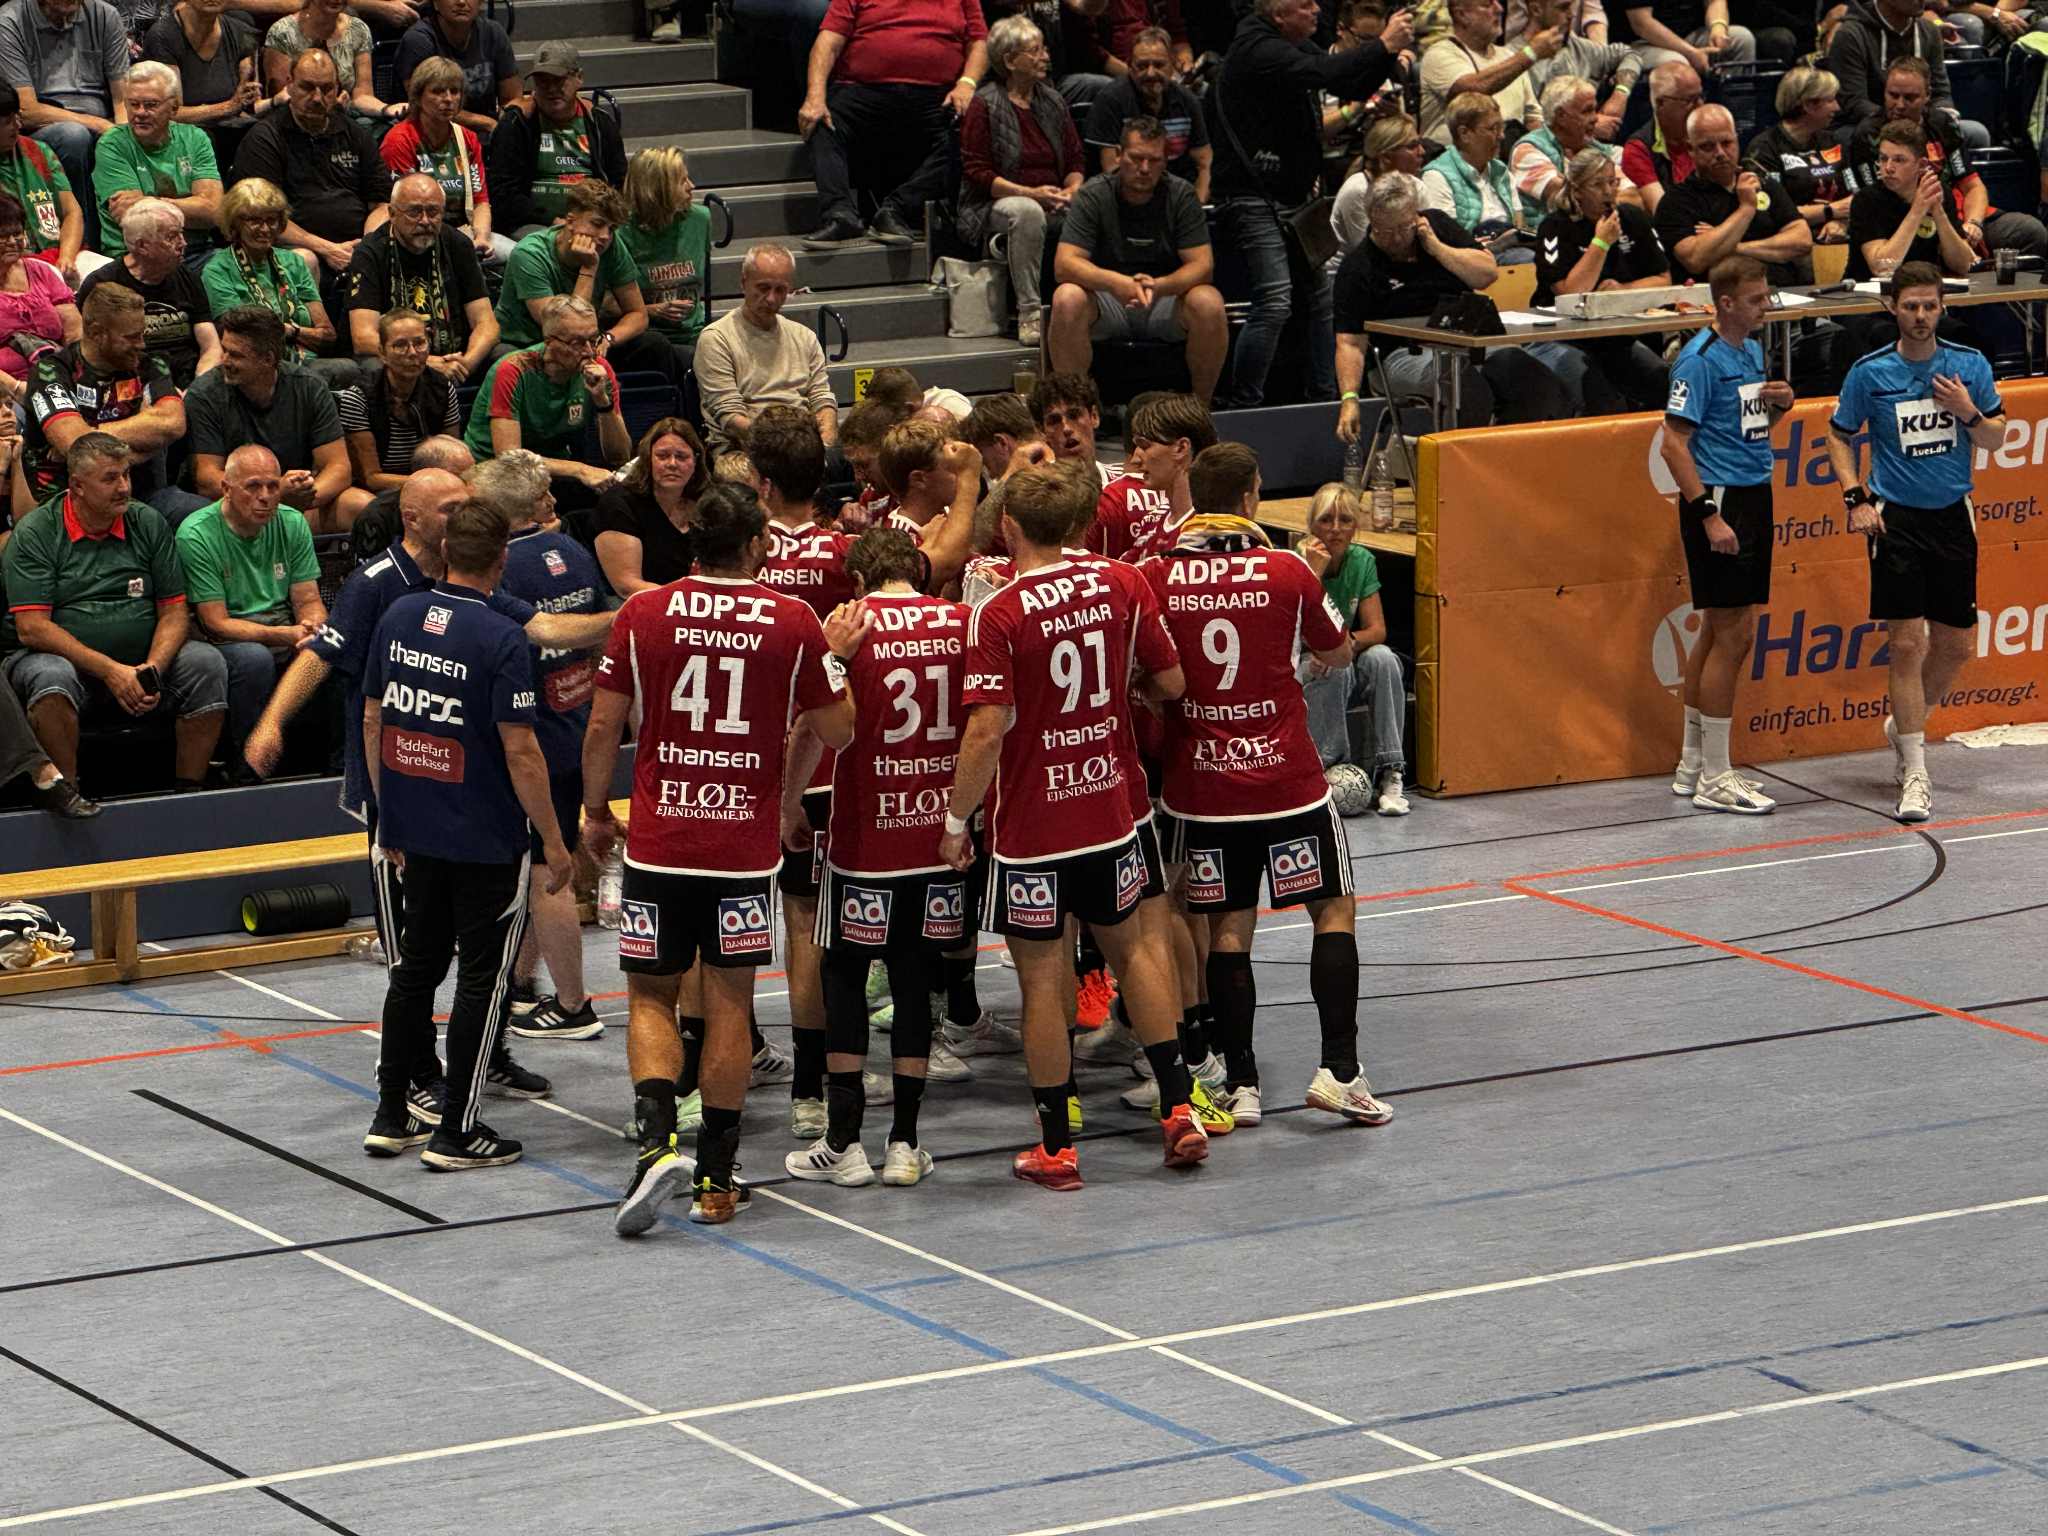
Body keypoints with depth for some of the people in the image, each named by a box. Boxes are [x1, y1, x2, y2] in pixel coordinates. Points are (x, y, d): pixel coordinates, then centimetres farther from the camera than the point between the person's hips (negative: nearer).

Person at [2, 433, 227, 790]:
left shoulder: (149, 523, 8)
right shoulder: (35, 533, -4)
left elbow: (174, 611, 6)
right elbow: (32, 628, -12)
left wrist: (152, 668, -15)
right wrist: (109, 671, -20)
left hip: (143, 658, 4)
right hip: (65, 657, -4)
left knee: (206, 663, -20)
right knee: (50, 677, -37)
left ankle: (189, 790, -16)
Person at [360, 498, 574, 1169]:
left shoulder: (397, 617, 1)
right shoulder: (500, 637, -18)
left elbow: (373, 722, 9)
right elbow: (519, 750, -18)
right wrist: (553, 839, -9)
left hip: (415, 830, 6)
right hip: (488, 838, -6)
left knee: (418, 964, 18)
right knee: (483, 976, 4)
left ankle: (391, 1115, 21)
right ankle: (456, 1132, 6)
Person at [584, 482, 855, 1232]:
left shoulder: (643, 613, -3)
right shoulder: (794, 623, -4)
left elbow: (603, 726, -1)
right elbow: (836, 731, 3)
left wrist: (595, 812, 13)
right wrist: (836, 655, 19)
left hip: (658, 840, 0)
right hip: (746, 843, 0)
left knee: (651, 995, 11)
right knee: (729, 1002, 9)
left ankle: (658, 1136, -12)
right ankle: (716, 1176, 13)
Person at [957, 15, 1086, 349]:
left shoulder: (1052, 102, 16)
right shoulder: (984, 105, -2)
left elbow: (1075, 160, 18)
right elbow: (976, 173, -8)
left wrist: (1073, 189, -6)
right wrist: (1031, 193, -18)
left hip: (1053, 205, 5)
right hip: (996, 206, -5)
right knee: (1028, 212, -41)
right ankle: (1029, 312, -37)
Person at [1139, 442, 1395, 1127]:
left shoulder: (1155, 577, -5)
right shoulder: (1288, 572, -7)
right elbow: (1339, 655, 8)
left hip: (1198, 782, 2)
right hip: (1286, 779, -2)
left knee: (1227, 931, 9)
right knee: (1334, 910, 10)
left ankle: (1241, 1085, 7)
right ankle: (1339, 1070, 2)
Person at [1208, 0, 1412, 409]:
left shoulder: (1296, 45, 15)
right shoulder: (1258, 50, -16)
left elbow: (1351, 87, 14)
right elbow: (1323, 73, -31)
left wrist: (1391, 52, -3)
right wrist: (1384, 45, -26)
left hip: (1292, 197, 10)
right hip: (1252, 196, -10)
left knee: (1324, 295, 8)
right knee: (1274, 303, -16)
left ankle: (1325, 395, 15)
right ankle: (1243, 405, -10)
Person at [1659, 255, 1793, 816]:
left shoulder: (1751, 350, 13)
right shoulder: (1700, 358, -14)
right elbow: (1674, 442, -17)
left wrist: (1778, 405, 4)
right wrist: (1709, 515, -22)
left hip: (1753, 496, 9)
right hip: (1718, 499, -9)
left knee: (1719, 632, 13)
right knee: (1732, 634, -8)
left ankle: (1692, 764, 22)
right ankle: (1713, 779, -3)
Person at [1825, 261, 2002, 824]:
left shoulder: (1970, 366, 1)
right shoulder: (1870, 373, -4)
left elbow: (1995, 438, 8)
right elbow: (1840, 437, 7)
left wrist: (1969, 412, -12)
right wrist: (1855, 499, -6)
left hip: (1953, 517, 3)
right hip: (1895, 519, -3)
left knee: (1955, 644, 9)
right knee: (1906, 644, -9)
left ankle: (1904, 725, 36)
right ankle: (1915, 774, -4)